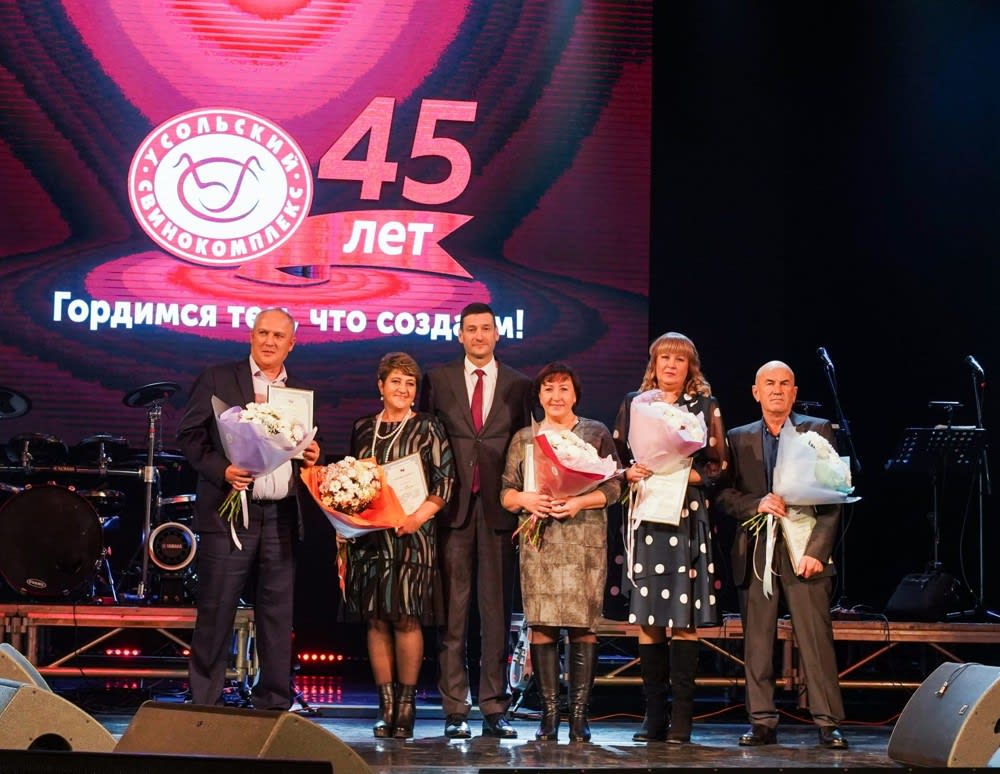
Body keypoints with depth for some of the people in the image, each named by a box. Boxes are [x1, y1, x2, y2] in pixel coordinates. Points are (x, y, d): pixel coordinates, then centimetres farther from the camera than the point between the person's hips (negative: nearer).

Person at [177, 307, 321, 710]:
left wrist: (311, 457, 0)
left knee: (277, 616, 6)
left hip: (281, 518, 4)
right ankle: (204, 704, 5)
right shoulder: (218, 379, 3)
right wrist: (221, 470, -15)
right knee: (216, 613, -2)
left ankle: (274, 704, 12)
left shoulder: (299, 394, 16)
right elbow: (189, 434, -1)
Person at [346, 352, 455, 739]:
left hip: (412, 534, -3)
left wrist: (420, 514, -16)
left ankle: (406, 703, 2)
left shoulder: (428, 428, 3)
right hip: (369, 536, 3)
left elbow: (445, 480, -2)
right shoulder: (363, 428, 14)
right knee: (376, 620, 2)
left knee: (407, 619, -7)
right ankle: (386, 705, 7)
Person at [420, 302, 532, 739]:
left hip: (498, 507, 1)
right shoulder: (438, 380, 9)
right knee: (453, 609, -1)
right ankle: (455, 709, 2)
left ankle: (494, 708, 8)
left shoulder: (518, 385, 10)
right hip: (452, 506, -1)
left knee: (497, 610, 3)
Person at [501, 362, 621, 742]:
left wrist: (579, 502, -13)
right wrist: (525, 499, -10)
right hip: (539, 541, 2)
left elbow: (613, 487, 3)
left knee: (583, 624, -6)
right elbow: (506, 493, 11)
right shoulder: (523, 439, 14)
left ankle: (579, 714, -2)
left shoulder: (597, 434, 9)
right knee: (541, 624, -4)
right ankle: (548, 714, 1)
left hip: (584, 541, -1)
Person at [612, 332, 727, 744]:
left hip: (687, 518, -2)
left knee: (684, 617, -7)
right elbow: (618, 457, 15)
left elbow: (715, 466, 2)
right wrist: (629, 473, -6)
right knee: (647, 617, 0)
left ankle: (681, 717, -6)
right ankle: (653, 714, 5)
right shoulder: (632, 404, 14)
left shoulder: (705, 406, 7)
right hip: (644, 517, 3)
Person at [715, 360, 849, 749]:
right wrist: (756, 504, -12)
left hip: (803, 549, -3)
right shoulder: (739, 438, 13)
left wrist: (816, 550, -10)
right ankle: (762, 723, 8)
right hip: (755, 552, 3)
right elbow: (723, 495, 8)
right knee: (756, 641, 3)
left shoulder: (818, 431, 5)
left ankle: (828, 723, -3)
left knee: (816, 639, -6)